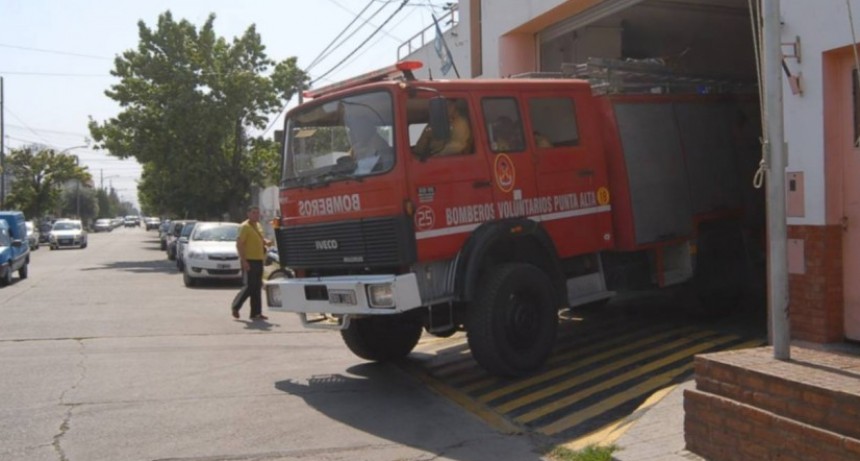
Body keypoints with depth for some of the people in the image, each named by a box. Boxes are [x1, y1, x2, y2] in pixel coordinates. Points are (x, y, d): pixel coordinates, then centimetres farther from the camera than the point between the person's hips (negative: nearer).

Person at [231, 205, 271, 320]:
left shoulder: (258, 226, 15)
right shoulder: (245, 227, -10)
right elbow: (239, 244, -16)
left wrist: (266, 242, 4)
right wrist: (243, 260, -21)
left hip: (259, 260, 8)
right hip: (249, 260, -8)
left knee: (257, 288, 8)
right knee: (249, 286, -7)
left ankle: (256, 313, 12)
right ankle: (236, 306, 12)